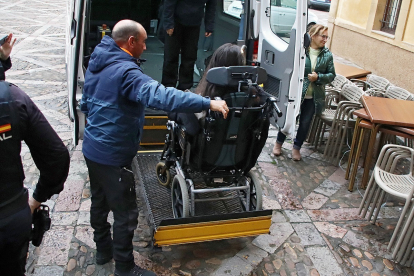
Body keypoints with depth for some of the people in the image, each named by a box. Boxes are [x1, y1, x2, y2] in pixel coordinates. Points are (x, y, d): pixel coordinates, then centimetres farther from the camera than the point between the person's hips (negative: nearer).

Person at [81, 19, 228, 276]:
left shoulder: (97, 63, 7)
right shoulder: (125, 71, -24)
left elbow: (85, 104, 19)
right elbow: (161, 95, -40)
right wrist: (208, 103, -41)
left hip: (92, 148, 10)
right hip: (112, 156, -10)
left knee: (100, 202, 23)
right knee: (126, 213, 3)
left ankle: (103, 249, 41)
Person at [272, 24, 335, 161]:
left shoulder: (327, 55, 0)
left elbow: (331, 75, 3)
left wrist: (318, 77, -13)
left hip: (313, 97, 3)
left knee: (305, 123, 10)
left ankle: (297, 147, 31)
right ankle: (279, 143, 32)